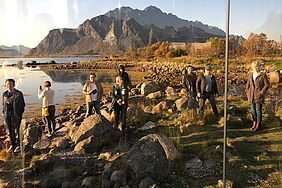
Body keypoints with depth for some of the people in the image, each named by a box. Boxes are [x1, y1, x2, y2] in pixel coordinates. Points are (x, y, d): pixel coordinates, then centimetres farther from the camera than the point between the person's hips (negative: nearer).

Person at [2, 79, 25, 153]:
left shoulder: (19, 93, -8)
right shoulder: (4, 94, 6)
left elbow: (23, 104, -3)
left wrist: (20, 113, -6)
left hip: (16, 114, -4)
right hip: (7, 114, 5)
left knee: (17, 130, 2)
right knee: (10, 130, 12)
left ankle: (18, 145, 16)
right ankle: (12, 145, 26)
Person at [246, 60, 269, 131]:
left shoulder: (263, 75, -8)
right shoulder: (250, 75, 7)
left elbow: (267, 85, -7)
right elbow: (248, 84, 16)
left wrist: (262, 92, -13)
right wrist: (247, 92, 8)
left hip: (259, 95, -5)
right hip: (252, 95, 5)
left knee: (258, 110, 1)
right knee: (253, 110, 11)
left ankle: (258, 125, 13)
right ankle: (254, 123, 25)